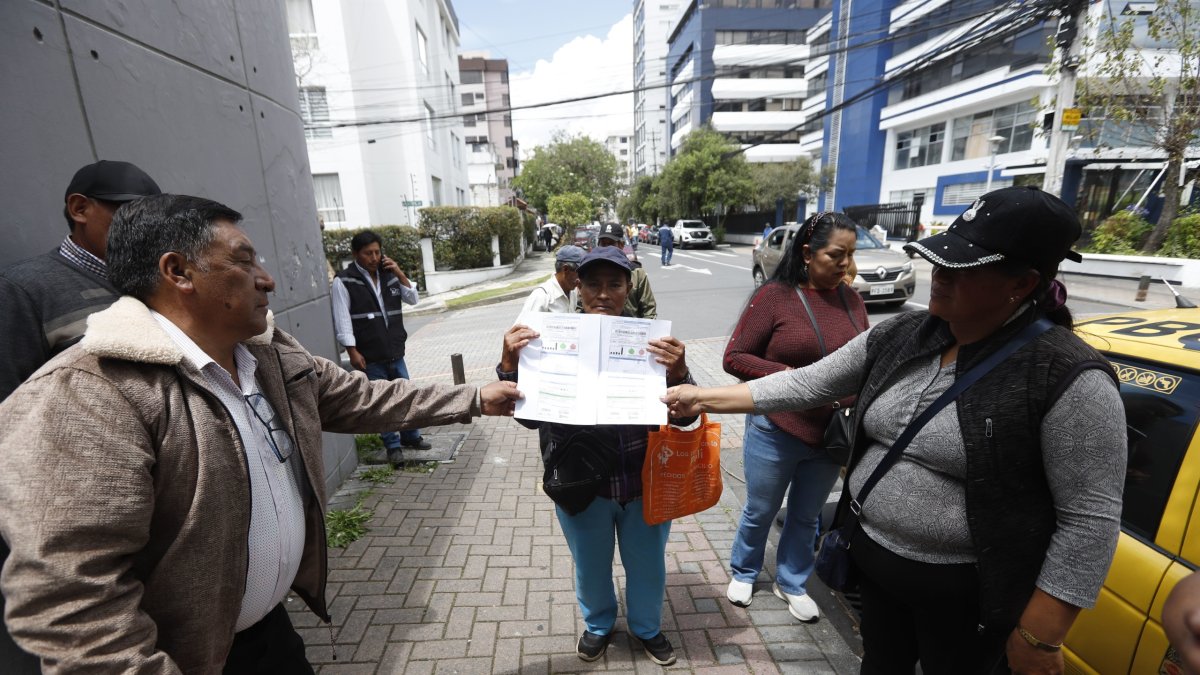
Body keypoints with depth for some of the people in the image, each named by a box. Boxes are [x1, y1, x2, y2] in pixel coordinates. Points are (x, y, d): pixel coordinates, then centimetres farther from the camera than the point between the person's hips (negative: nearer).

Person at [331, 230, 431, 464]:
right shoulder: (343, 281, -8)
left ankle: (411, 436, 32)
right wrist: (352, 351, -14)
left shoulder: (388, 275, 7)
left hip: (395, 352, 5)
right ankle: (393, 445, 20)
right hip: (370, 357, -5)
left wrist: (400, 274, -3)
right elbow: (342, 320, -10)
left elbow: (413, 299, 9)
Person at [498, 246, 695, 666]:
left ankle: (647, 628, 55)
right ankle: (598, 625, 56)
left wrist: (678, 374, -32)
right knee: (590, 567, 24)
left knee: (647, 564, 23)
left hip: (646, 482, 1)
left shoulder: (651, 339, -10)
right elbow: (531, 416, -10)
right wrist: (510, 366, -27)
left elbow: (685, 416, -11)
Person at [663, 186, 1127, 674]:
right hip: (873, 558, 5)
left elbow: (1090, 517, -17)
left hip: (965, 592, -5)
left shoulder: (1068, 379, -21)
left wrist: (1039, 636, -14)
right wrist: (704, 399, -6)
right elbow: (806, 384, -3)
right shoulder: (899, 336, -5)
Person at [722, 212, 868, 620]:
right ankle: (743, 573, 44)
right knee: (760, 513, 17)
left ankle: (792, 583, 45)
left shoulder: (851, 299, 0)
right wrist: (791, 377, -23)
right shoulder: (775, 295, -13)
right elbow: (734, 357, -13)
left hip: (832, 435, 4)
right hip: (777, 432, -4)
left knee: (806, 517, 22)